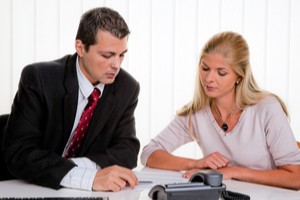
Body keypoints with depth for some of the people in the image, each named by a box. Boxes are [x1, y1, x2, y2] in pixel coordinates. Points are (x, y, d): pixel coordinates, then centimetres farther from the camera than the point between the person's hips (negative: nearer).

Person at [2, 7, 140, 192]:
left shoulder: (127, 88, -4)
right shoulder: (37, 79, -16)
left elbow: (127, 150, -3)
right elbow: (18, 153, -23)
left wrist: (81, 164, -22)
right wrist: (89, 176, -35)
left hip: (85, 193, 4)